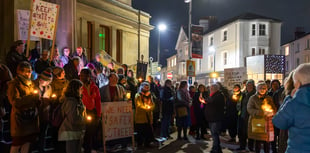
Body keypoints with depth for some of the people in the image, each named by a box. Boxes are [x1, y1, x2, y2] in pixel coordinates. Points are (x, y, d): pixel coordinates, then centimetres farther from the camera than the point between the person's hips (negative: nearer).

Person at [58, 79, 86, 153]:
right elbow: (74, 119, -22)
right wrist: (84, 119, -6)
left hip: (77, 132, 10)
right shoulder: (71, 101, -17)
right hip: (71, 133, -10)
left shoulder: (76, 100, 12)